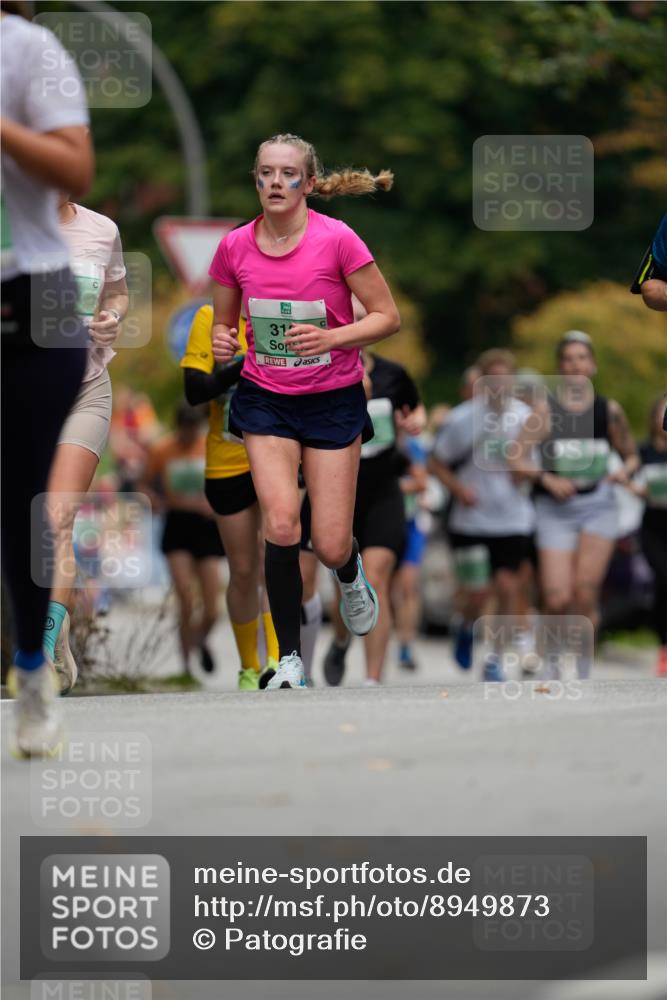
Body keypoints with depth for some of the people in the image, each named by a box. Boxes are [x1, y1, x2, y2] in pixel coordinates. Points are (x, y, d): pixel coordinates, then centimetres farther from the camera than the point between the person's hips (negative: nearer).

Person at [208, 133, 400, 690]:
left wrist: (331, 338, -25)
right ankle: (289, 661, -7)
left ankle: (351, 577, 38)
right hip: (265, 398, 2)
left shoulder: (337, 240, -15)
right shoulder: (235, 247, -4)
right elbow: (224, 324, 11)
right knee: (280, 523, -20)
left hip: (333, 399, -2)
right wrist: (222, 345, -12)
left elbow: (387, 317, -9)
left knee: (330, 548, -3)